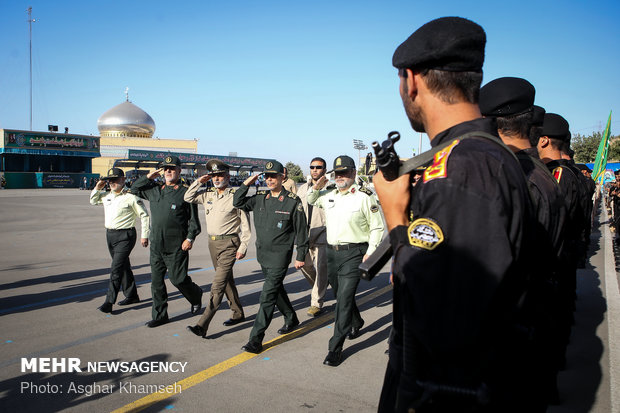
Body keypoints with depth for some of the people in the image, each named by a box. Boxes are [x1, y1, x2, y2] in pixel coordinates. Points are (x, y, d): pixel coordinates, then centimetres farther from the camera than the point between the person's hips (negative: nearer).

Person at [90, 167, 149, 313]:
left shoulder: (131, 197, -11)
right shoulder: (106, 195, 10)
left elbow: (144, 216, -8)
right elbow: (93, 201, 28)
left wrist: (144, 235, -11)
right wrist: (98, 187, 10)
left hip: (125, 235, -8)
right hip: (110, 234, 8)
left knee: (116, 268, -10)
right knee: (123, 267, 16)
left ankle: (109, 302, -6)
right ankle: (131, 295, 29)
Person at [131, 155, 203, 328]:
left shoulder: (185, 192, -5)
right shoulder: (155, 190, 10)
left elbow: (193, 219, -5)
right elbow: (135, 189, 22)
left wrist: (190, 238, -12)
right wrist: (148, 177, 10)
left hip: (177, 247, -5)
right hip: (156, 245, 6)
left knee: (178, 279, -1)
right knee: (156, 281, 9)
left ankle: (196, 295, 30)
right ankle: (159, 315, 20)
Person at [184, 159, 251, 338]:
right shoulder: (208, 194, 9)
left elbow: (245, 224, -9)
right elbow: (188, 198, 16)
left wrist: (242, 247, -12)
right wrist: (199, 181, 4)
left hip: (229, 244, -7)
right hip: (213, 242, 8)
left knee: (218, 285, -11)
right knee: (227, 280, 18)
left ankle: (202, 325, -13)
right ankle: (238, 313, 33)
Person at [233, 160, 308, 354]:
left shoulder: (293, 201, -9)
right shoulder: (260, 198, 5)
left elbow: (301, 231, -5)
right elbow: (238, 203, 10)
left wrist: (300, 256, -5)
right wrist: (246, 184, -1)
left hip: (280, 254, -6)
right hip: (262, 253, 6)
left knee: (268, 294, -9)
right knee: (276, 289, 20)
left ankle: (256, 339, -7)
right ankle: (291, 319, 41)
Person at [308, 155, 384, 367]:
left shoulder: (365, 197, -7)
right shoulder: (329, 195, 10)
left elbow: (377, 227, -3)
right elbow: (310, 200, 29)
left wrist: (370, 252, -12)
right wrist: (316, 187, 8)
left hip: (353, 253, -6)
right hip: (331, 252, 6)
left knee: (344, 299, -11)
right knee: (341, 296, 20)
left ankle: (335, 348, -5)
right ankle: (356, 323, 48)